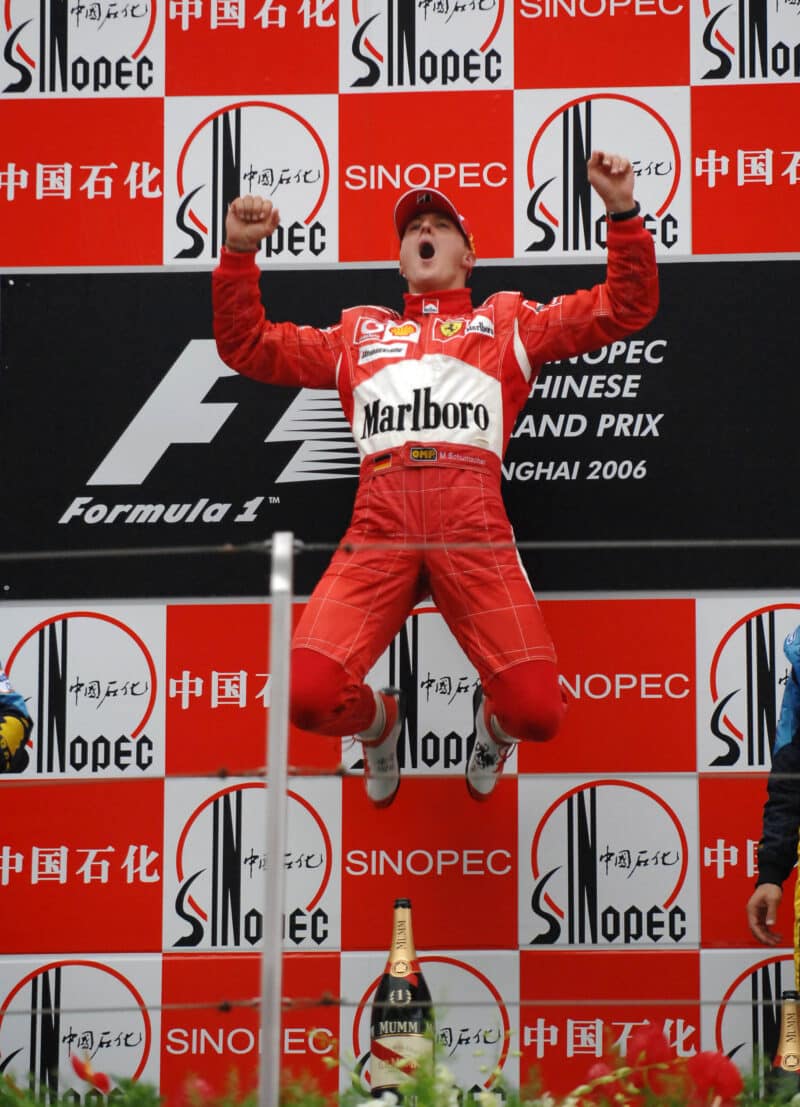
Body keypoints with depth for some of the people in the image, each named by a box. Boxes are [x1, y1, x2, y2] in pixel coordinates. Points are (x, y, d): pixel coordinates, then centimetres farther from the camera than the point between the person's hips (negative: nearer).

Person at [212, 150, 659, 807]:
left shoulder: (507, 323, 27)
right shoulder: (359, 332, 32)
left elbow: (627, 308, 20)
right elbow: (247, 346, 29)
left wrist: (623, 212, 7)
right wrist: (239, 254, 15)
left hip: (473, 528, -1)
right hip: (378, 526, 1)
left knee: (537, 712, -19)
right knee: (309, 694, -21)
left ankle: (493, 725, 21)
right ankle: (380, 723, 16)